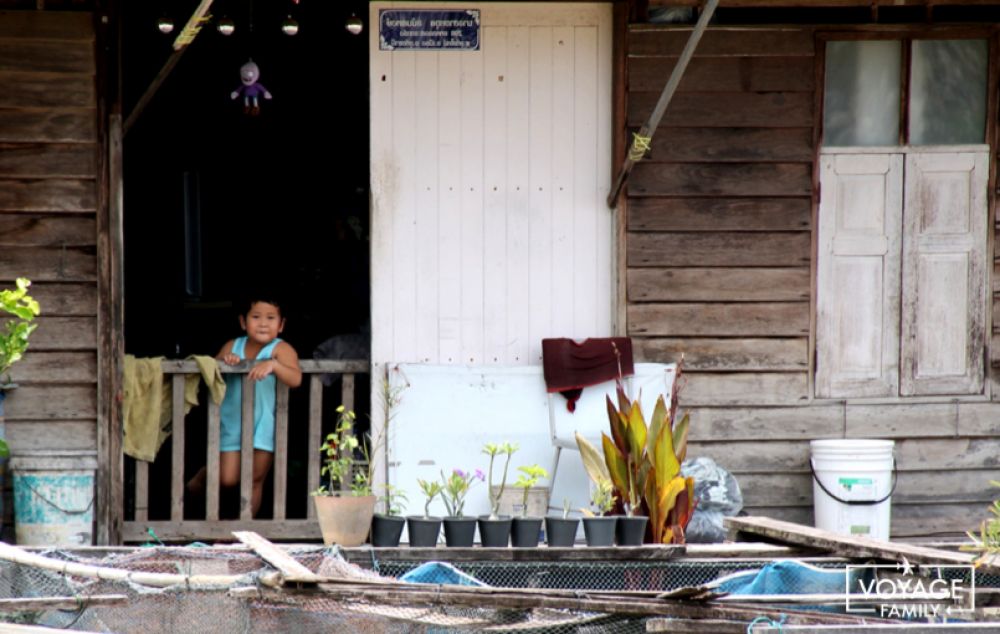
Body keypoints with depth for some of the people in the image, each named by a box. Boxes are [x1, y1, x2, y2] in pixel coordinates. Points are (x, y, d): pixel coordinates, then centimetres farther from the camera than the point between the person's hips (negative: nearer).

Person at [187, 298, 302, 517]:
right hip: (232, 423, 2)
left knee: (255, 480, 7)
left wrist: (273, 365, -45)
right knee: (228, 478, -1)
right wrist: (224, 359, -18)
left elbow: (295, 379, -29)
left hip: (264, 425, -2)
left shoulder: (281, 349, -14)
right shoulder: (233, 346, 0)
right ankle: (202, 477, 33)